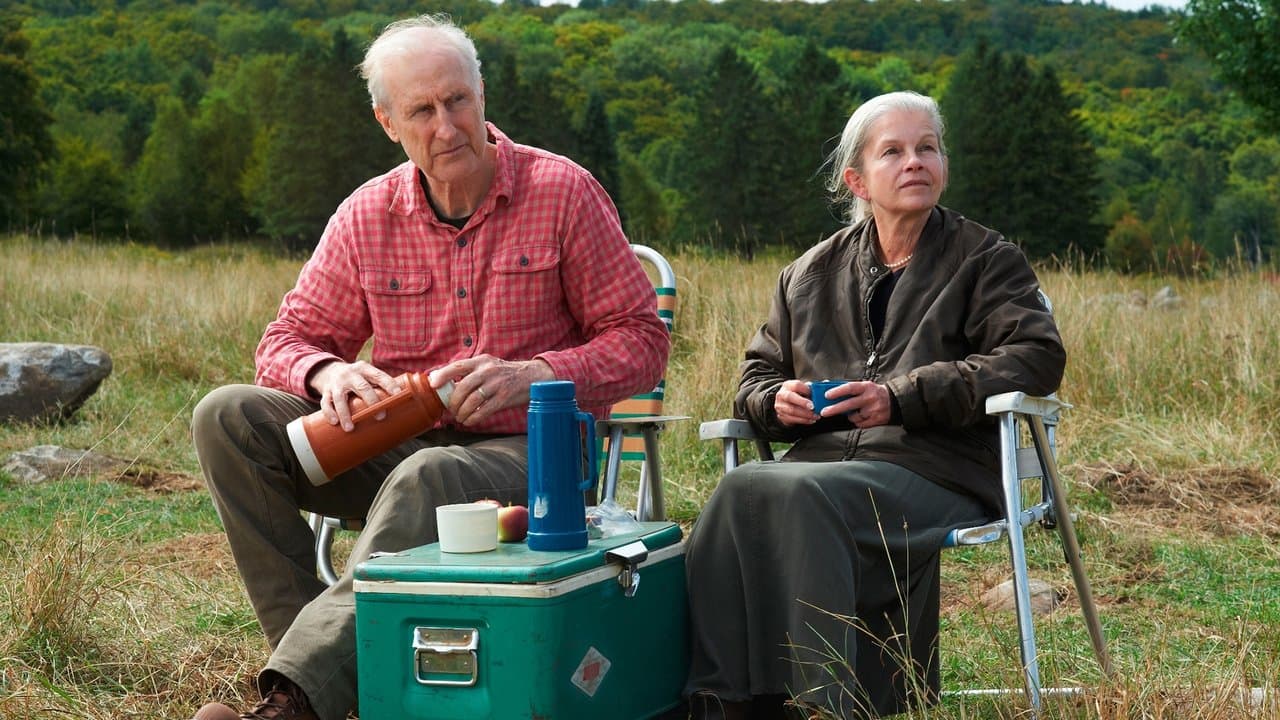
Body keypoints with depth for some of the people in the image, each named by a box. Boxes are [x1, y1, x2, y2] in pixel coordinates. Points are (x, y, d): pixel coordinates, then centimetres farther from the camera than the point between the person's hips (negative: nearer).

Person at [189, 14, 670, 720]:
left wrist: (534, 374, -20)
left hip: (521, 450, -4)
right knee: (228, 415, -15)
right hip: (395, 444, 5)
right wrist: (328, 373, -15)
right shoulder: (366, 217, 5)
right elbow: (289, 339, 10)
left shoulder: (562, 192, -4)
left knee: (426, 479, -39)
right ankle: (309, 648, -23)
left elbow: (642, 339, -3)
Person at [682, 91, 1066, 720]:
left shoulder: (985, 260, 12)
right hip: (824, 457, 4)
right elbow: (757, 375, 31)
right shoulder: (810, 273, 23)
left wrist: (902, 397, -13)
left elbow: (1038, 357, -4)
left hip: (935, 469, -4)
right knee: (741, 491, -32)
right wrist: (777, 401, 3)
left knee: (800, 495, -36)